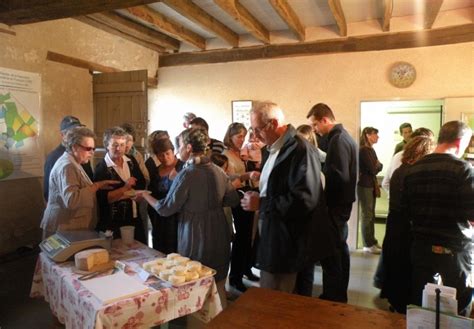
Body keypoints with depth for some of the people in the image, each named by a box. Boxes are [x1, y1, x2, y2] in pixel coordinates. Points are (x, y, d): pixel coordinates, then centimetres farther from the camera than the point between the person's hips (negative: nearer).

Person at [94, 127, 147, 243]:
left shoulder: (132, 161, 5)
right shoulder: (101, 168, -12)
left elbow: (142, 184, 12)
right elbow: (103, 198, -18)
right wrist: (125, 188, -22)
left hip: (134, 219, 6)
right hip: (113, 223, -6)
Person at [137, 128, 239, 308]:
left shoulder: (186, 174, -18)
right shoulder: (218, 170, -1)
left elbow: (165, 209, -12)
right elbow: (233, 199, 7)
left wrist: (145, 195, 3)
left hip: (196, 236, -6)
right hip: (219, 234, 6)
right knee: (218, 284, 20)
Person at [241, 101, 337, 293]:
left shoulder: (300, 150, -18)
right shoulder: (274, 149, 11)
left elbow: (305, 200, -25)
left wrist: (262, 204, -20)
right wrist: (258, 196, 6)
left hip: (286, 243, -9)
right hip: (273, 238, 9)